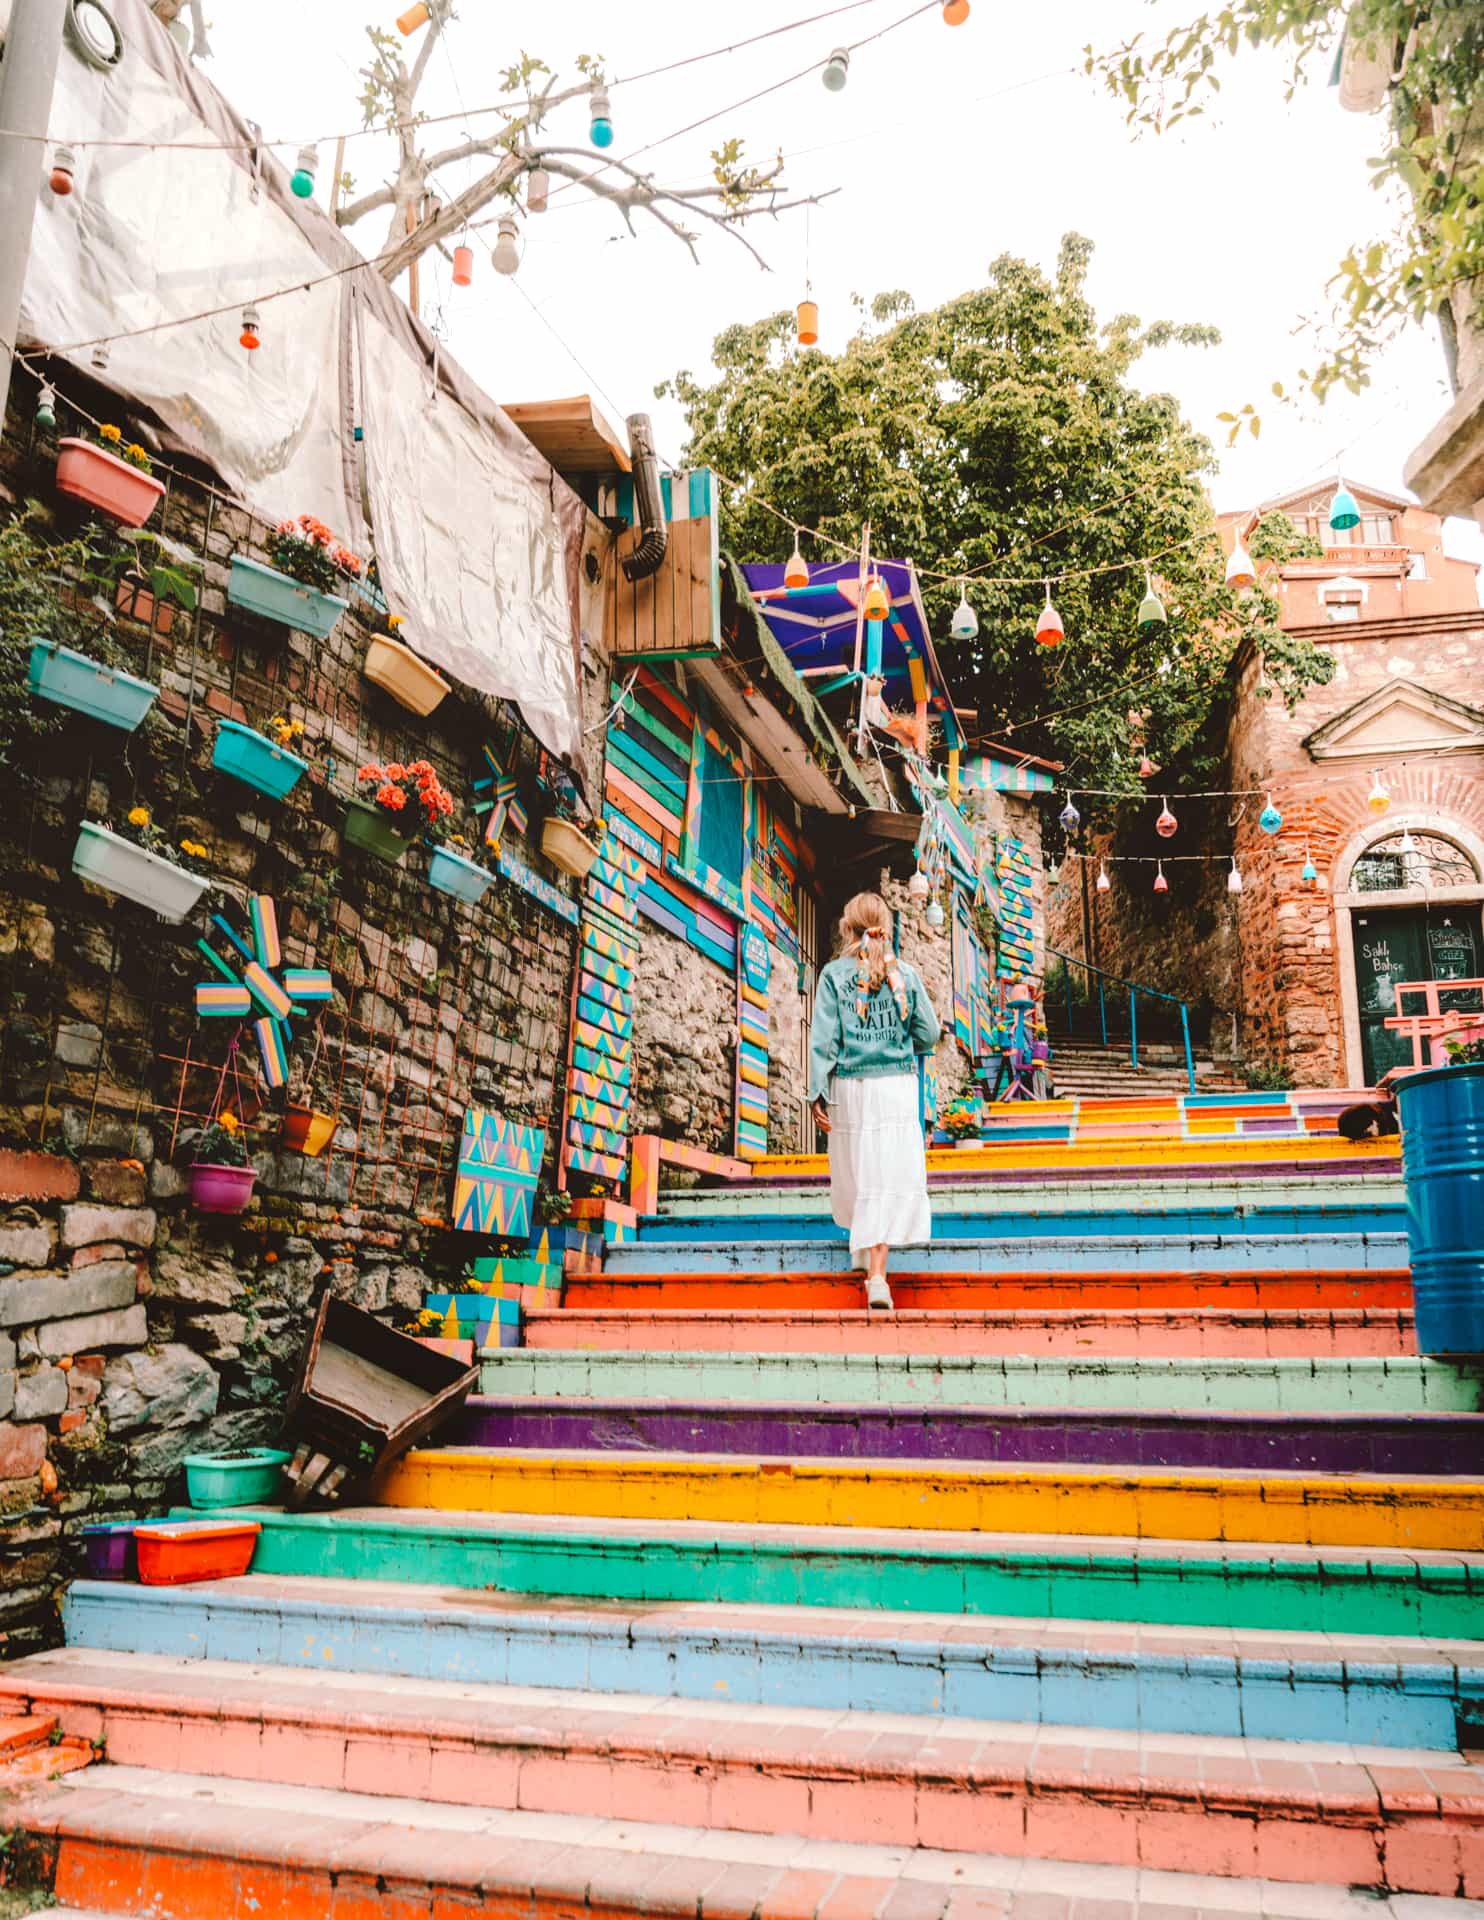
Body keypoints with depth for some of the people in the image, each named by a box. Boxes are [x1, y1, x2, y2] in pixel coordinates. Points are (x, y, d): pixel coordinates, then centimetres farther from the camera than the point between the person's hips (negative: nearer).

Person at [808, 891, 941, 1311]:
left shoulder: (834, 974, -3)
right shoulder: (905, 974, 0)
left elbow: (823, 1037, -6)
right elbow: (929, 1033, 4)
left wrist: (817, 1092, -4)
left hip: (849, 1088, 1)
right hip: (897, 1086, -1)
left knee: (856, 1172, 18)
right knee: (892, 1175, -2)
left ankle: (864, 1248, 38)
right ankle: (877, 1273, -12)